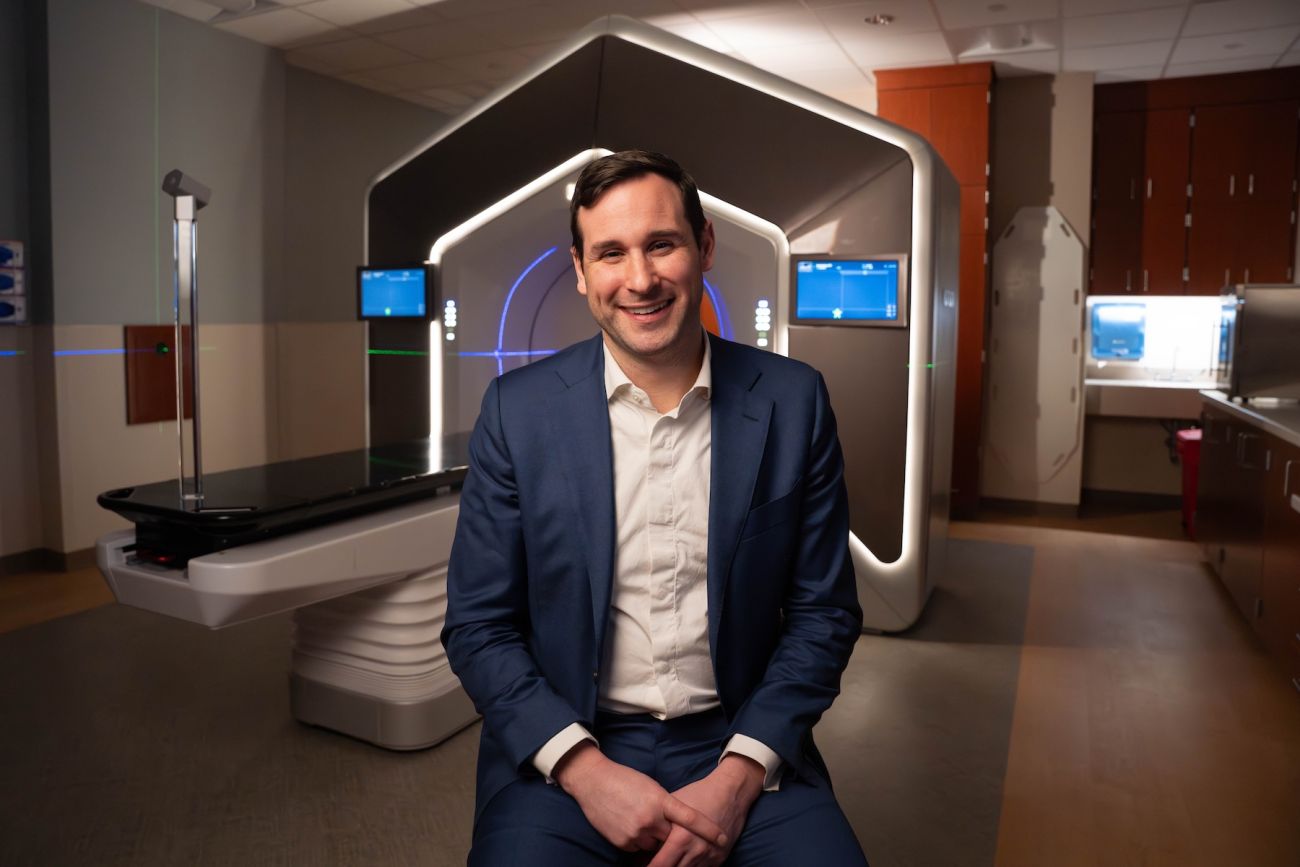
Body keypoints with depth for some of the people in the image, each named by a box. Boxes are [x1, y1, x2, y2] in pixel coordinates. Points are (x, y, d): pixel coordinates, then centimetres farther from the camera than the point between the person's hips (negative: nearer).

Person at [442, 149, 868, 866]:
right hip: (564, 754, 0)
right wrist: (588, 771, -12)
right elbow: (477, 627, -1)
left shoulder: (792, 401, -3)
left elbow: (824, 613, 2)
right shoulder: (518, 409, -4)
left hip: (742, 748, 1)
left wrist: (738, 777, -9)